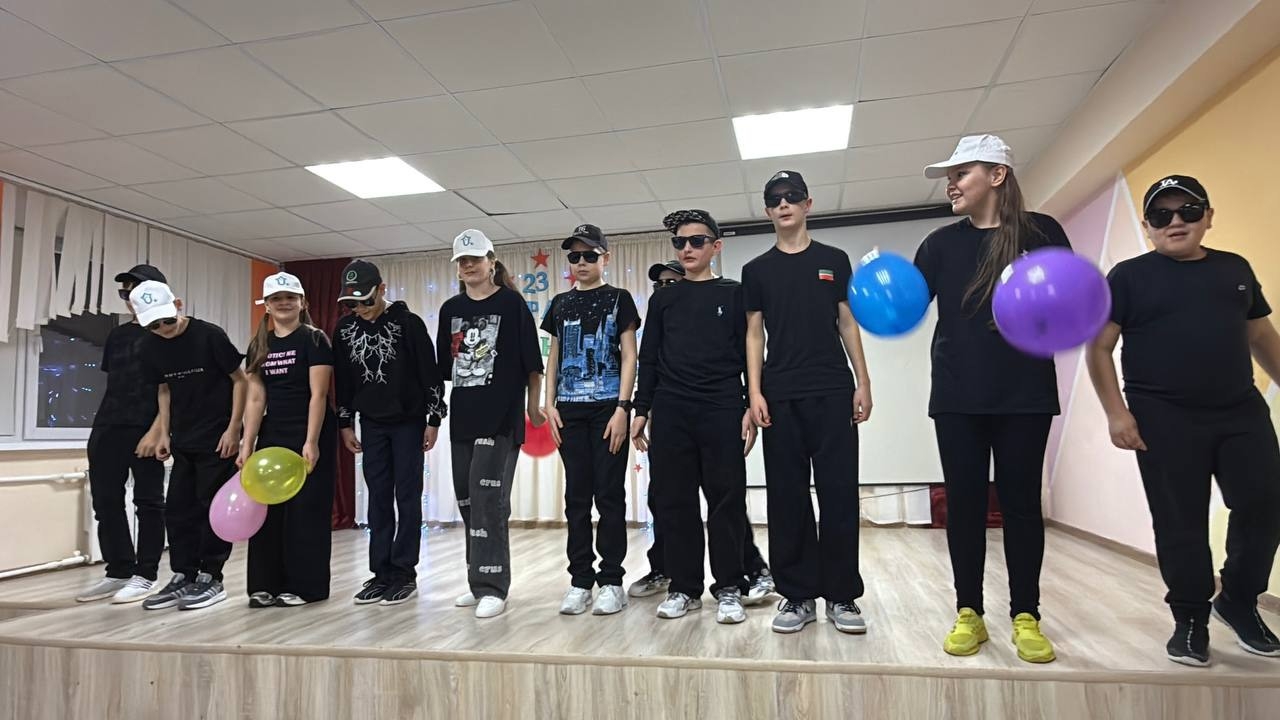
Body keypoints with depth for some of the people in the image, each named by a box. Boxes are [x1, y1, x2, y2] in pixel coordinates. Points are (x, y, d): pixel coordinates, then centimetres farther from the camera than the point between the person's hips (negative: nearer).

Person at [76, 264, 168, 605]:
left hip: (146, 429, -7)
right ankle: (119, 572, 19)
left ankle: (145, 576, 8)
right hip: (107, 427, 7)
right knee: (105, 501, 9)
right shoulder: (117, 335, 18)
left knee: (148, 502, 0)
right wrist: (102, 425, 13)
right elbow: (113, 383, 21)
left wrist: (156, 430, -17)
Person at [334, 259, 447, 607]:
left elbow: (430, 374, -9)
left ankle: (404, 573, 7)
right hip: (371, 424, 4)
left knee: (407, 497, 0)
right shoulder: (345, 329, 3)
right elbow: (342, 382, 10)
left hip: (408, 421, -4)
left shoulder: (408, 322, -11)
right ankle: (382, 573, 13)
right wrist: (345, 423, 9)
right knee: (378, 499, 6)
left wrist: (433, 419, -10)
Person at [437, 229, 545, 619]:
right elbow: (443, 366, 17)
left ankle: (492, 587, -1)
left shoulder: (511, 303, -2)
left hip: (501, 417, -6)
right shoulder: (450, 309, 13)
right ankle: (480, 582, 22)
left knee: (488, 500, -9)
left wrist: (533, 407, -4)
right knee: (467, 499, 10)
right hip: (463, 417, 6)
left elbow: (532, 362, -3)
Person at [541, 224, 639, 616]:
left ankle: (611, 581, 9)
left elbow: (629, 356, -3)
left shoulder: (619, 299, 3)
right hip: (570, 410, 4)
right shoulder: (560, 303, 14)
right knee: (577, 495, 6)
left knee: (609, 494, 0)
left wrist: (623, 408, -11)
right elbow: (554, 357, 16)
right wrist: (549, 403, 4)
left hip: (608, 409, -4)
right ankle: (580, 580, 15)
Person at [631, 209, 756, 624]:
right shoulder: (663, 300, 14)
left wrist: (752, 407, -5)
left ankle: (729, 589, 11)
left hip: (723, 410, -2)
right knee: (674, 501, 4)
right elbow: (649, 359, 13)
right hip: (671, 411, 3)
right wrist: (641, 410, 6)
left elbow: (749, 354, 4)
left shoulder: (734, 294, 8)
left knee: (727, 499, -1)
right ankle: (684, 587, 15)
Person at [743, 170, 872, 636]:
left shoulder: (834, 260, 10)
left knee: (839, 493, 0)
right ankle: (798, 596, 13)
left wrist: (863, 383, 2)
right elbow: (754, 335, 7)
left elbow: (848, 325, 9)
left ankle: (841, 595, 11)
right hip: (781, 397, 1)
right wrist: (755, 393, -3)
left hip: (833, 392, 0)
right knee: (787, 497, 3)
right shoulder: (757, 270, 10)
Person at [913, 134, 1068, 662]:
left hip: (1025, 392, -1)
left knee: (1020, 501, 5)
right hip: (958, 395, 2)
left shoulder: (1041, 232, 3)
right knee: (964, 502, 4)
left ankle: (1026, 617, 17)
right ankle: (969, 614, 15)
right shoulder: (942, 243, 8)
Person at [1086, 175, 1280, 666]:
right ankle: (1190, 620, 17)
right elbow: (1099, 348, -5)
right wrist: (1116, 411, -13)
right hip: (1165, 419, -4)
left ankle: (1238, 601, 25)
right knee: (1180, 522, 1)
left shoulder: (1236, 269, 14)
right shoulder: (1130, 277, 0)